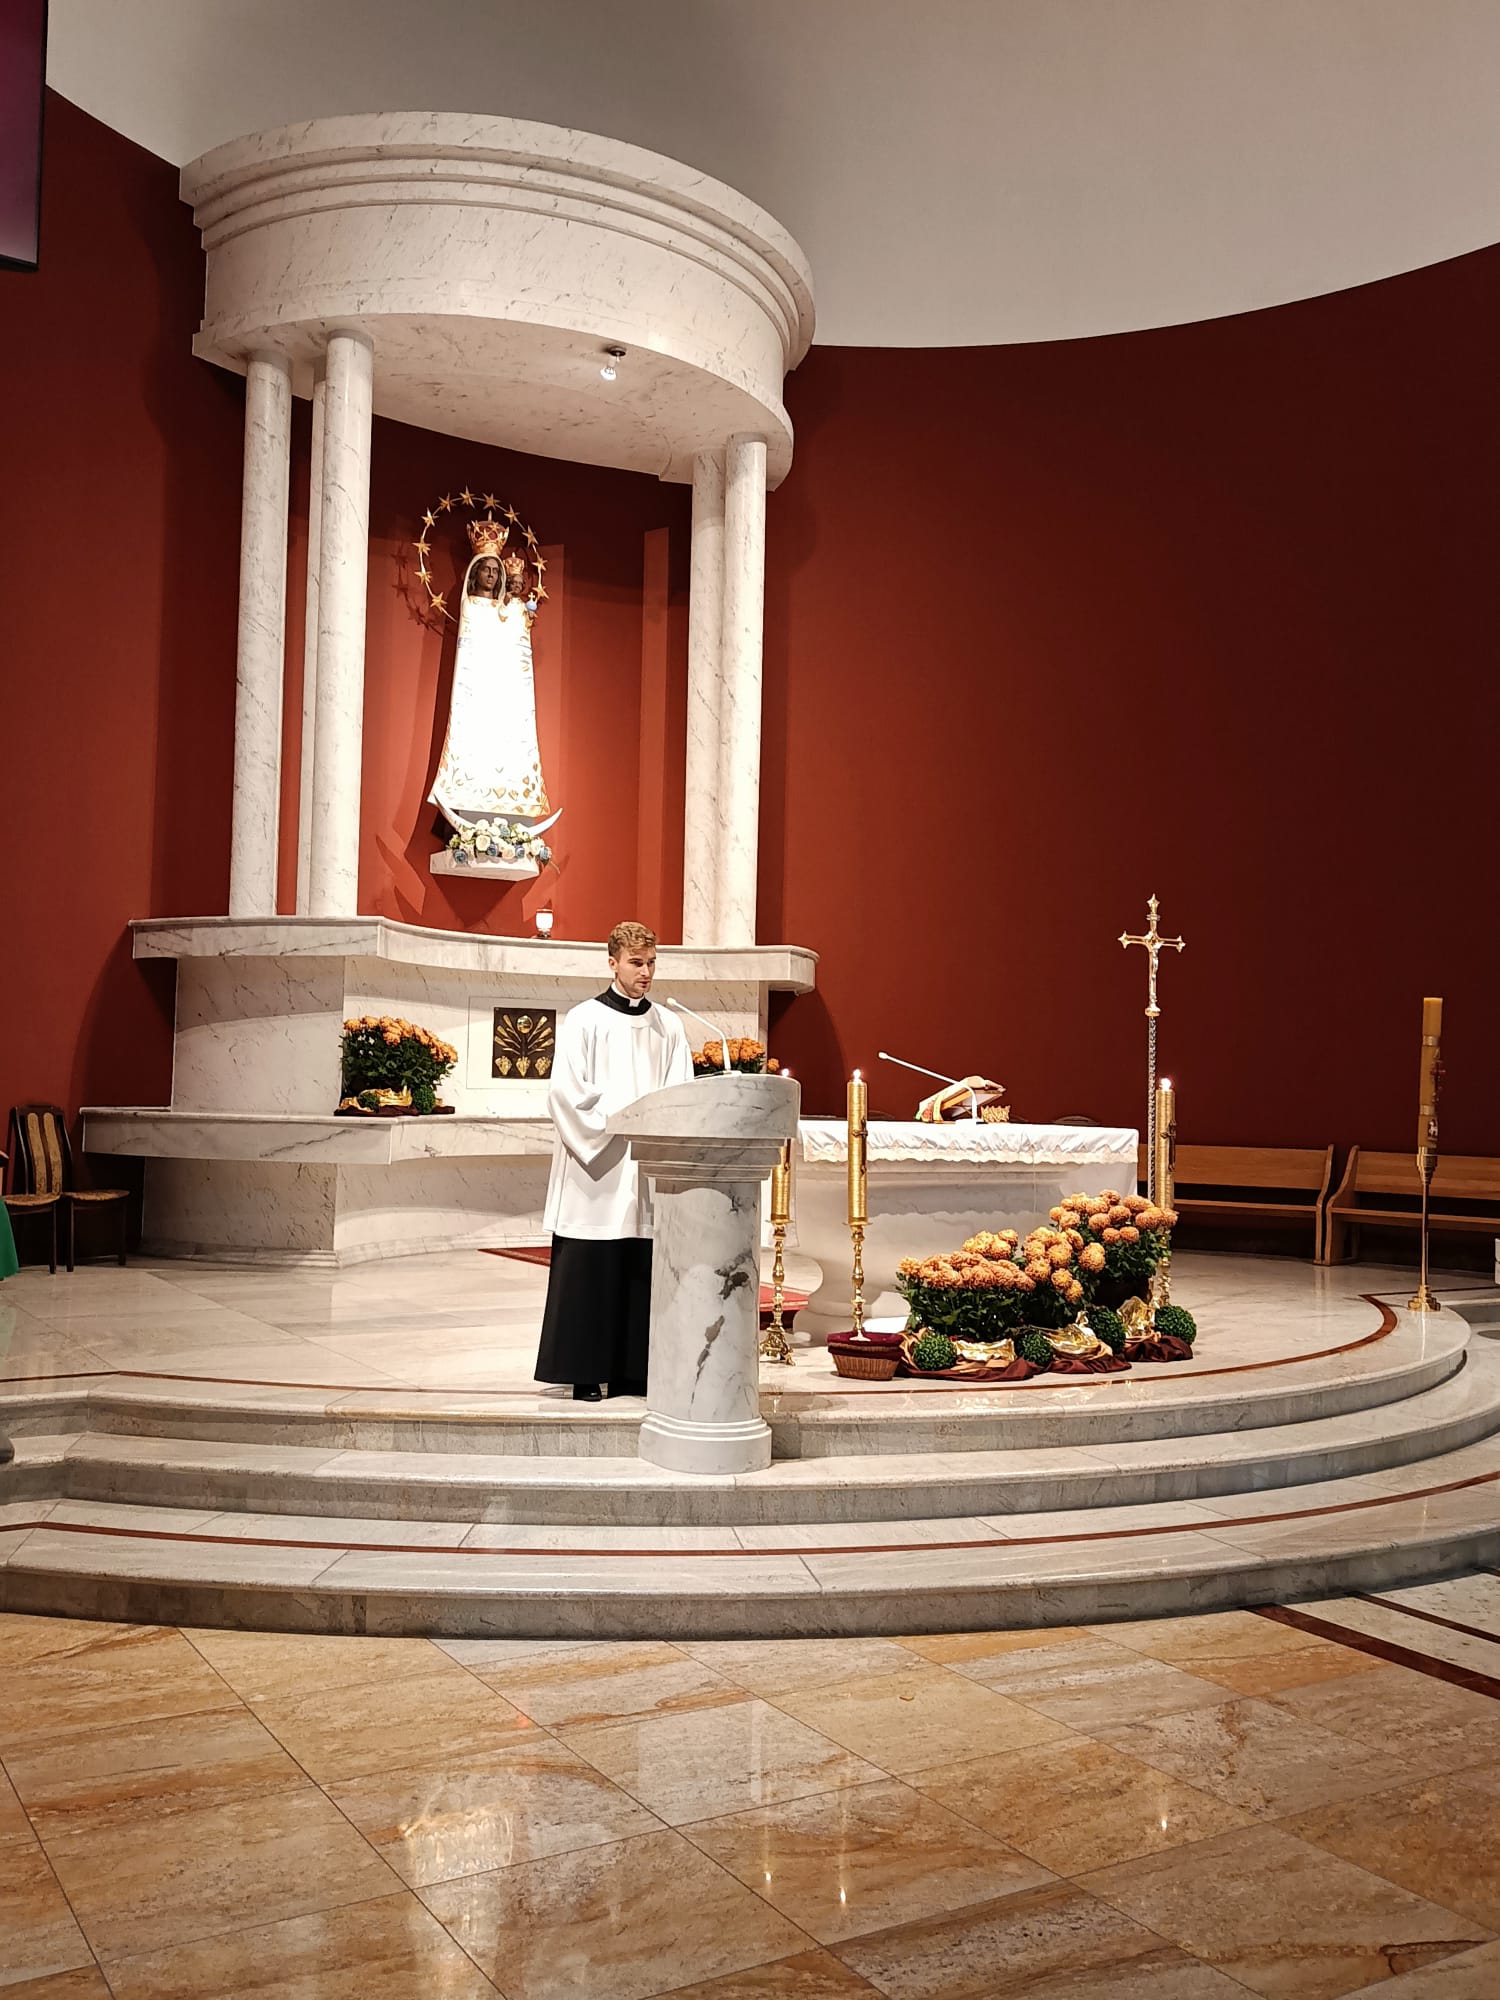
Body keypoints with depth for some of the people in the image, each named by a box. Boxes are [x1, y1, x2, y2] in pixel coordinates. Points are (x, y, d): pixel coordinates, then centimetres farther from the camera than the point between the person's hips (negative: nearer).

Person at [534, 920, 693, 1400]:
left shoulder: (668, 1026, 12)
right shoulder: (584, 1019, -1)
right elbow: (568, 1089, -8)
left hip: (647, 1172, 4)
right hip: (596, 1165, -4)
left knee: (643, 1270, 3)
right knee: (589, 1270, -3)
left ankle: (630, 1371, 10)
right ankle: (584, 1373, 4)